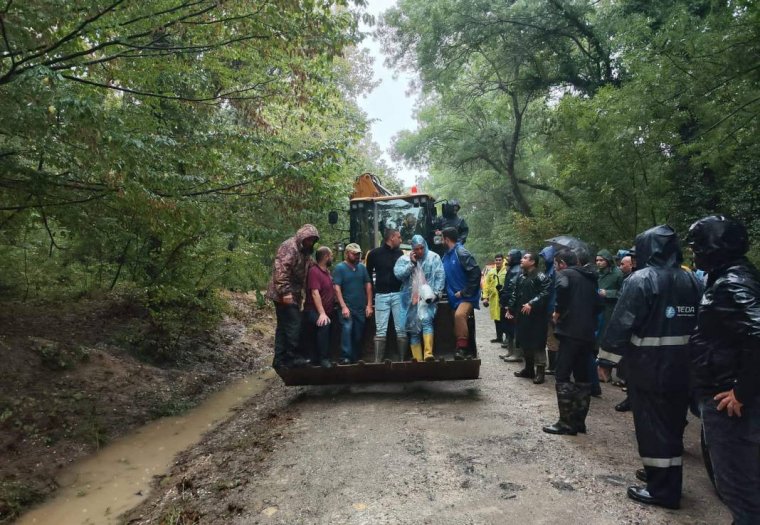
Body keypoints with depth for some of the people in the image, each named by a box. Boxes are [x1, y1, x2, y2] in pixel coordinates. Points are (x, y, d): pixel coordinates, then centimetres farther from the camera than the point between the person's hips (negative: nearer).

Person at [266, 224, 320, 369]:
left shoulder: (304, 250, 15)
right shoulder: (289, 247, -15)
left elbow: (303, 272, 24)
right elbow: (280, 270, -24)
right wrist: (285, 292, -27)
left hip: (292, 294, 10)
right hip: (284, 295, -10)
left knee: (284, 326, 11)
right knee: (294, 324, -8)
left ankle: (280, 359, 17)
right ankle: (292, 357, 1)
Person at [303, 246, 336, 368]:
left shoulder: (327, 271, 12)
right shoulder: (314, 271, -17)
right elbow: (315, 293, -25)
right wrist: (322, 313, -32)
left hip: (327, 311, 10)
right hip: (313, 311, -10)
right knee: (324, 325, -33)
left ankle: (317, 358, 27)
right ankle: (323, 358, -27)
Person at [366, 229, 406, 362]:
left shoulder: (400, 253, 8)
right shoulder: (374, 253, 0)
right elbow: (368, 274, 8)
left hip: (398, 294, 2)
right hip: (381, 295, -2)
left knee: (401, 329, 2)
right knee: (380, 331, -1)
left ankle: (402, 360, 10)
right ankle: (377, 361, 3)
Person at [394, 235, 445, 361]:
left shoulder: (434, 257, 4)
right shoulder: (404, 259, 8)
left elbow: (440, 276, -1)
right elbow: (398, 274, -6)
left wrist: (436, 293, -10)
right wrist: (411, 263, -10)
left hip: (427, 297, -3)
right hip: (411, 299, 3)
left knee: (426, 321, -25)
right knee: (413, 329, 4)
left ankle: (428, 353, -29)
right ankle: (417, 358, 11)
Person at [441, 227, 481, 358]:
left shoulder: (461, 252, -15)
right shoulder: (447, 255, 10)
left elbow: (476, 272, -21)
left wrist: (465, 292, -19)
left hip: (467, 295, -9)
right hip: (455, 296, 9)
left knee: (459, 315, -30)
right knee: (460, 323, 11)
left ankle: (462, 348, -22)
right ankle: (468, 350, 23)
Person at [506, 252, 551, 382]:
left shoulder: (541, 277, -10)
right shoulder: (521, 277, 16)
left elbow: (545, 293, -20)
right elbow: (515, 294, 20)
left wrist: (531, 304, -24)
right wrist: (510, 309, 16)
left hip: (536, 316, -8)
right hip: (522, 315, 8)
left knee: (537, 343, -4)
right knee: (524, 342, 13)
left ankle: (540, 370, 5)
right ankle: (529, 368, 25)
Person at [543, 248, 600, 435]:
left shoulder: (565, 273, -3)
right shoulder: (589, 277, 20)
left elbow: (563, 287, -27)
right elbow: (598, 304, 21)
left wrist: (558, 311, -15)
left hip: (571, 331, -8)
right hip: (588, 333, 8)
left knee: (563, 376, -2)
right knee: (582, 376, 13)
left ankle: (566, 422, 0)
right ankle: (579, 420, 19)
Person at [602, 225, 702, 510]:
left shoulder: (641, 279, -14)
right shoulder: (691, 280, 7)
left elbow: (622, 322, -18)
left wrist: (611, 347, -5)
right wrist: (682, 348, 17)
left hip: (649, 364, -7)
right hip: (681, 364, 7)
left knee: (652, 424, 3)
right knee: (672, 422, 18)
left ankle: (663, 489, 11)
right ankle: (663, 475, 34)